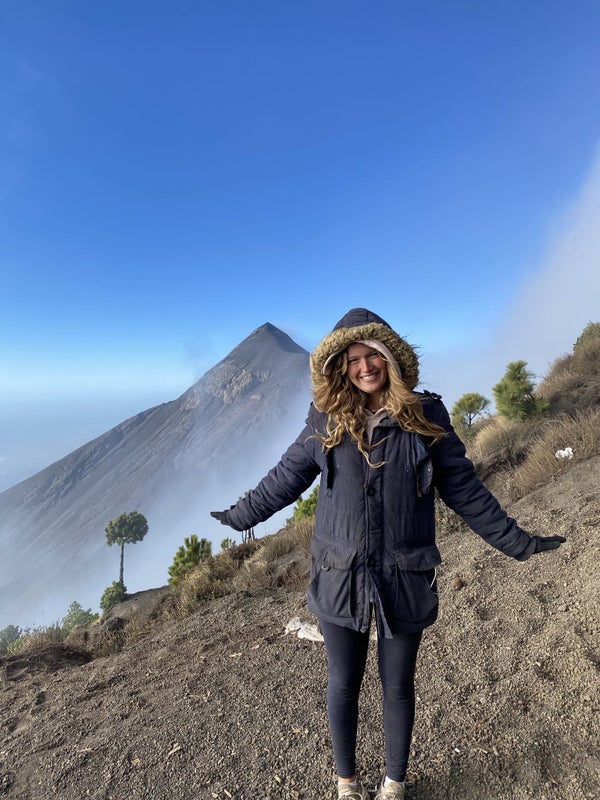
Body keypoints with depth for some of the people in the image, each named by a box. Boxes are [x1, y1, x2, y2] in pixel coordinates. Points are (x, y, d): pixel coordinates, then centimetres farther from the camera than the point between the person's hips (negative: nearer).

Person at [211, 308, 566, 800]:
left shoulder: (426, 416, -8)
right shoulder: (327, 419, -6)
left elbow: (463, 488, 1)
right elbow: (288, 476, 6)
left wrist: (516, 542, 4)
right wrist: (242, 515, 13)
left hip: (405, 578, 0)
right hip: (341, 576, 1)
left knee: (397, 686, 18)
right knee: (343, 684, 18)